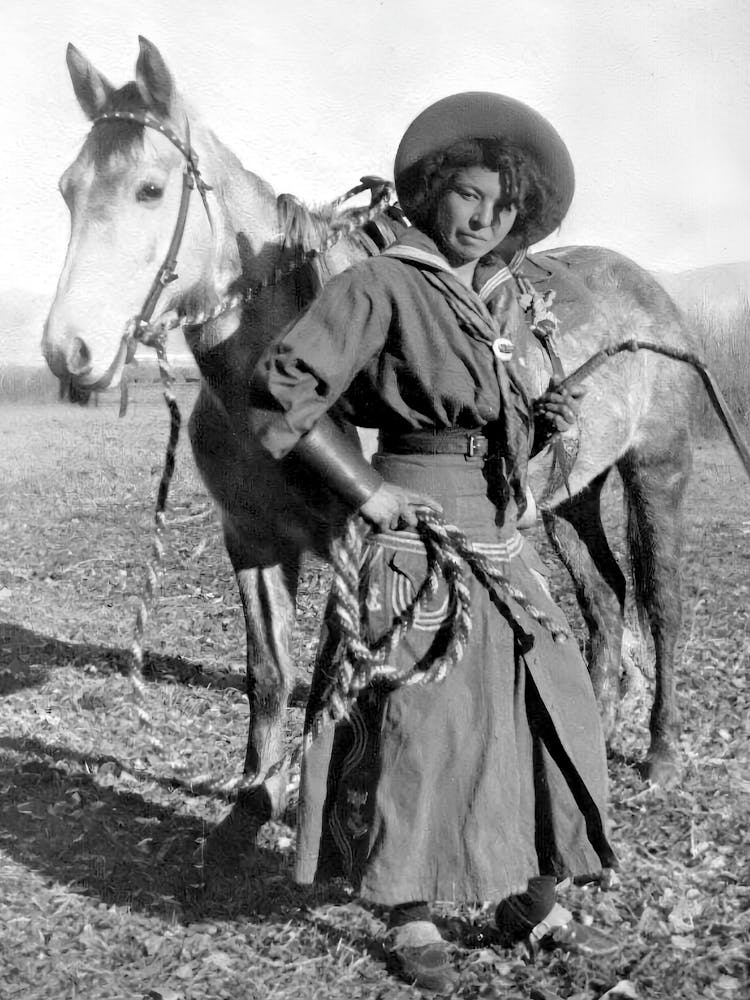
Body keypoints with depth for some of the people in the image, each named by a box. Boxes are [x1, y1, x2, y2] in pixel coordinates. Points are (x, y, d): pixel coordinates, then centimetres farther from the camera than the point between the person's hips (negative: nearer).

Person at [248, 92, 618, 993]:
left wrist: (546, 421, 2)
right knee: (422, 719, -1)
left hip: (504, 537, 8)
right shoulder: (382, 286, -10)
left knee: (547, 708, 11)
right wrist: (368, 491, -18)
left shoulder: (501, 298, 13)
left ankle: (531, 902, 27)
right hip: (418, 533, -8)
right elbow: (280, 391, -17)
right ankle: (410, 917, 18)